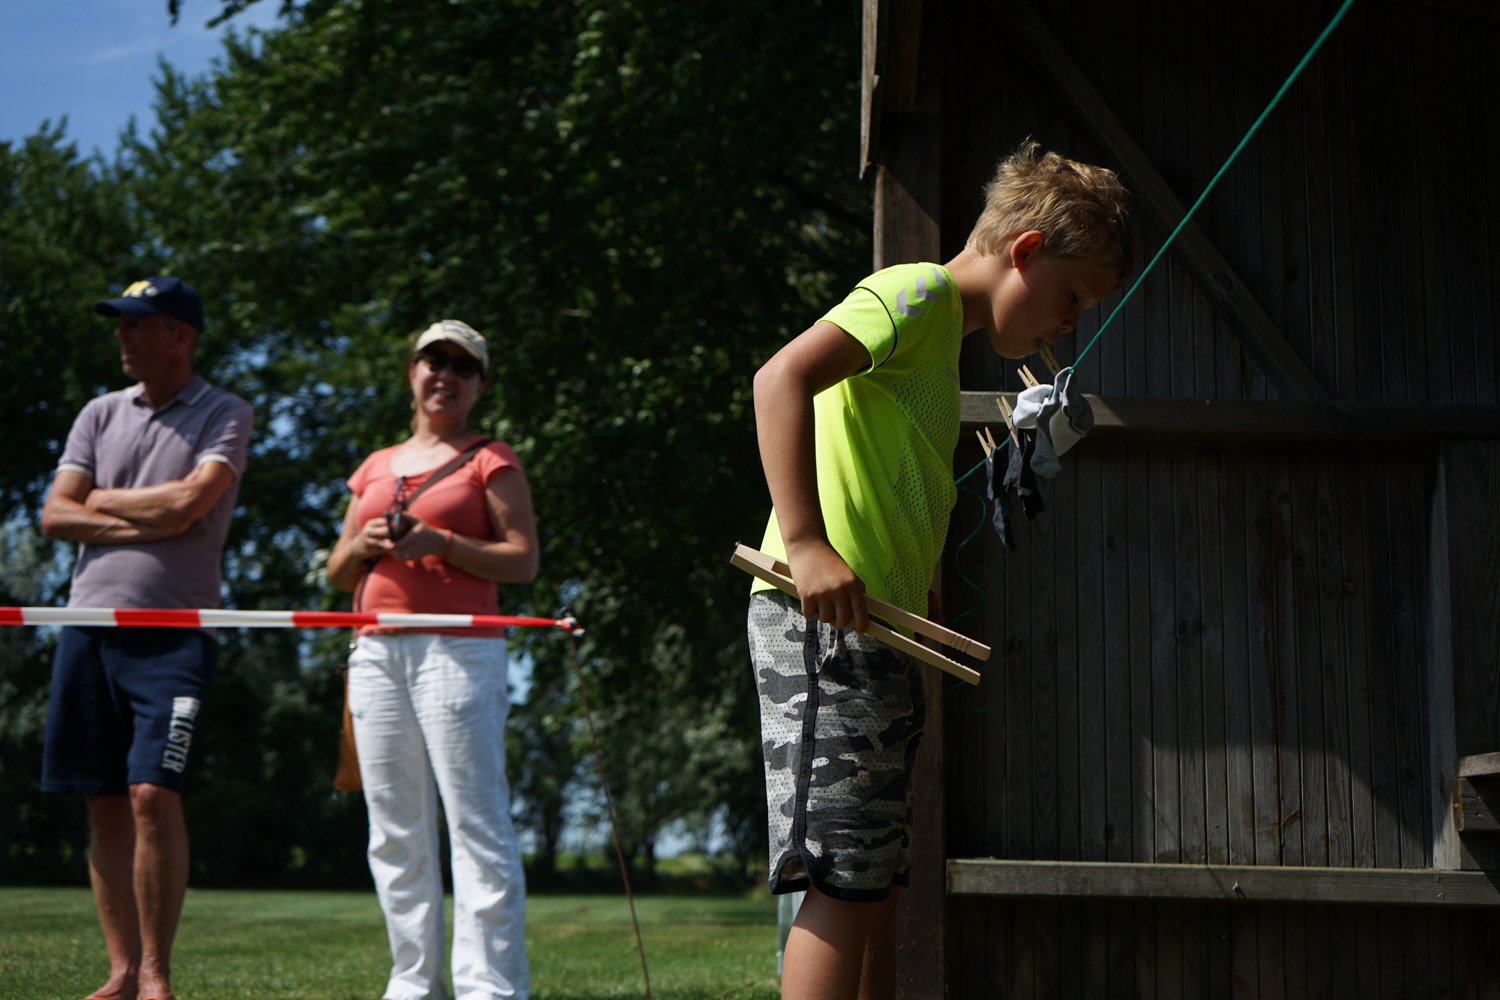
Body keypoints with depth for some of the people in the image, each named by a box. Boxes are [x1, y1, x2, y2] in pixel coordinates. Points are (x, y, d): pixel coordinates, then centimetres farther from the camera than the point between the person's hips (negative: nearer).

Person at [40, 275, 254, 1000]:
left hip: (172, 631, -5)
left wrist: (102, 499, 1)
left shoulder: (226, 416, 3)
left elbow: (188, 503, -12)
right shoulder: (101, 414, 16)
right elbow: (55, 515, 7)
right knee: (105, 805, 4)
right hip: (89, 618, 5)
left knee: (152, 795, -14)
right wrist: (144, 522, -5)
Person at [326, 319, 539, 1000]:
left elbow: (523, 561, -3)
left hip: (459, 647, -6)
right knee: (395, 832, 4)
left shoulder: (490, 461, 6)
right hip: (377, 653, 6)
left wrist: (440, 542, -15)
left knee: (476, 824, -10)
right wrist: (361, 544, 0)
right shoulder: (376, 468, 21)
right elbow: (337, 574, 22)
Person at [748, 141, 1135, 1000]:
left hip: (877, 632, 10)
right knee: (845, 881, -13)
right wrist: (804, 542, -28)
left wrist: (918, 608, 15)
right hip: (826, 620, -10)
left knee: (876, 885, 10)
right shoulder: (919, 292, -6)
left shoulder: (942, 334, 23)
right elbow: (783, 377, -22)